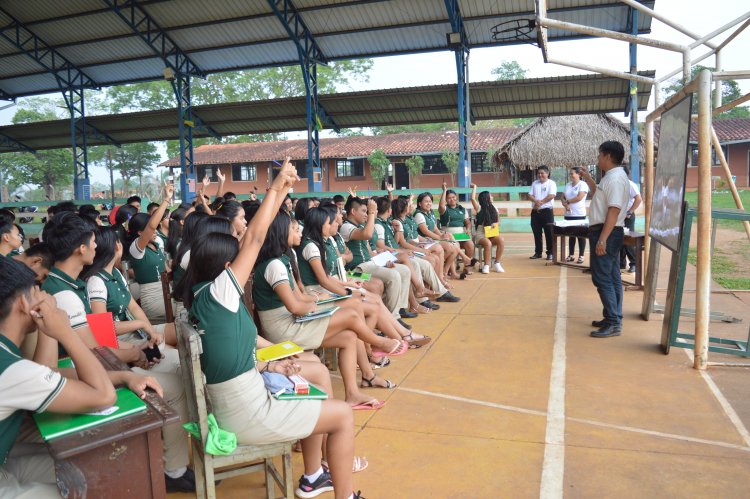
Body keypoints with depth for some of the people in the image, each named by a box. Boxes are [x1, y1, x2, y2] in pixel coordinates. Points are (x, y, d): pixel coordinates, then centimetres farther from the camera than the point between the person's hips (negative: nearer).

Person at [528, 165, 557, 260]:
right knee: (537, 233, 9)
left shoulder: (551, 183, -2)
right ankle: (538, 252, 17)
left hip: (547, 211, -5)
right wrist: (536, 201, -16)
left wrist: (540, 202, -16)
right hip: (535, 211, 5)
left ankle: (550, 253, 4)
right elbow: (530, 195, 5)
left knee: (549, 233, -2)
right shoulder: (534, 183, 13)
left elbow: (551, 196, -15)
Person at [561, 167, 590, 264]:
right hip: (568, 214, 6)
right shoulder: (567, 185, 14)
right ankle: (571, 255, 15)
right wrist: (565, 205, -8)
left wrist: (568, 201, -6)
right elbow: (562, 198, 12)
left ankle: (581, 256, 2)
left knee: (580, 235, -1)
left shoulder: (583, 184, -6)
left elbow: (579, 197, -17)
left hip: (579, 215, -6)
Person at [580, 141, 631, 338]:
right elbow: (602, 197, 34)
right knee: (612, 278, 14)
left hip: (605, 233, -11)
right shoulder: (612, 177, 16)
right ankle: (613, 319, 22)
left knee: (602, 278, -9)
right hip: (608, 233, 11)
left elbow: (614, 210, -25)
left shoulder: (615, 178, -17)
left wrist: (602, 239, -28)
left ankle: (613, 324, -7)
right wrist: (588, 180, 27)